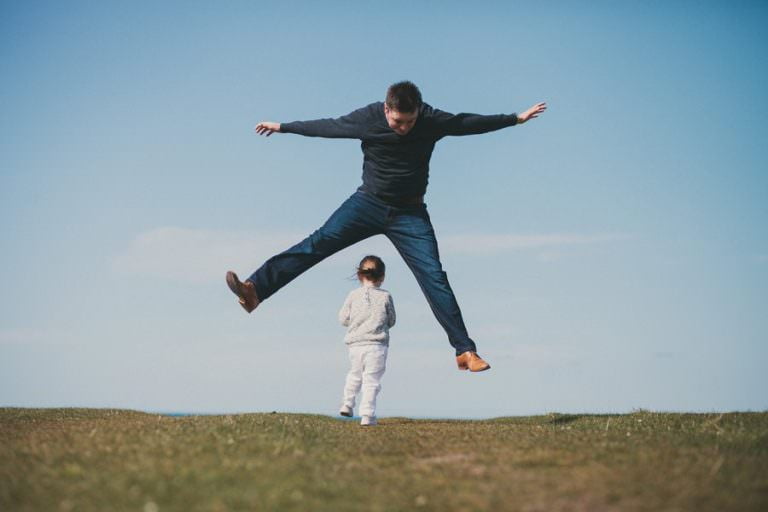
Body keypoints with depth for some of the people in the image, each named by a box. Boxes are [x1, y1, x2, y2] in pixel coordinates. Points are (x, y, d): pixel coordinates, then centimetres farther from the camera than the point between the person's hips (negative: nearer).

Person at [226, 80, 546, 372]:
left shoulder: (432, 120, -13)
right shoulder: (366, 118, -12)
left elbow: (469, 123, 0)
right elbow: (326, 127, 2)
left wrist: (517, 119, 5)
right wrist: (283, 127, 12)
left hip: (410, 213, -1)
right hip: (368, 203, 1)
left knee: (434, 277, -11)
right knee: (318, 243, -16)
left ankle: (465, 351, -9)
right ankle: (254, 290, -23)